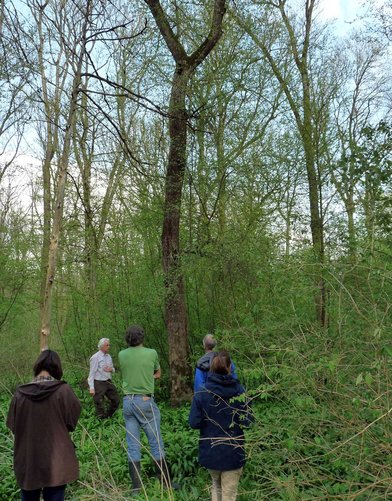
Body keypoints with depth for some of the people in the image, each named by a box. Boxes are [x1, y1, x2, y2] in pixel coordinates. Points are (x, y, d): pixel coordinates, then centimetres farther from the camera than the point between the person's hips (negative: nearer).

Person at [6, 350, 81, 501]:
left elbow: (13, 426, 3)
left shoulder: (20, 393, -9)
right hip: (56, 463, -2)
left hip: (27, 463, 3)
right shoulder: (63, 390, -17)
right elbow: (72, 422, -6)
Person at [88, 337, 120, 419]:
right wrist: (91, 387, -16)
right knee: (99, 404, 0)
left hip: (108, 382, 7)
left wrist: (111, 369, -6)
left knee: (116, 400, 10)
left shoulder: (109, 356, 9)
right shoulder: (95, 357, -12)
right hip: (99, 383, -7)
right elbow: (92, 373, -12)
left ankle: (107, 416, 28)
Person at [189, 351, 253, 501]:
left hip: (210, 451, 1)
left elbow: (194, 423, -12)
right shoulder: (239, 391, -10)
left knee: (216, 486, 26)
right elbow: (247, 421, -9)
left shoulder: (201, 393, -11)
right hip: (233, 453, -1)